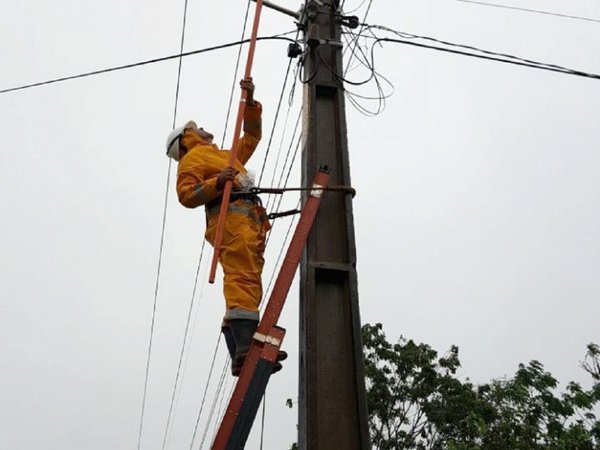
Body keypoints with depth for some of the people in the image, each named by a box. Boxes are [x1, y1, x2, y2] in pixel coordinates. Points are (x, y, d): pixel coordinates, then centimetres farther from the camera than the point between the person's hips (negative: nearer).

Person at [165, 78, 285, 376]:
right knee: (242, 278, -24)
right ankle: (246, 346, -37)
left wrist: (249, 101, 36)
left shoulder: (224, 156, 40)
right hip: (232, 215, -8)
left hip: (248, 219, 8)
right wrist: (216, 183, -16)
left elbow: (252, 135, 45)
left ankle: (240, 355, -10)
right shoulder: (192, 158, 14)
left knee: (245, 282, -4)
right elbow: (186, 194, -2)